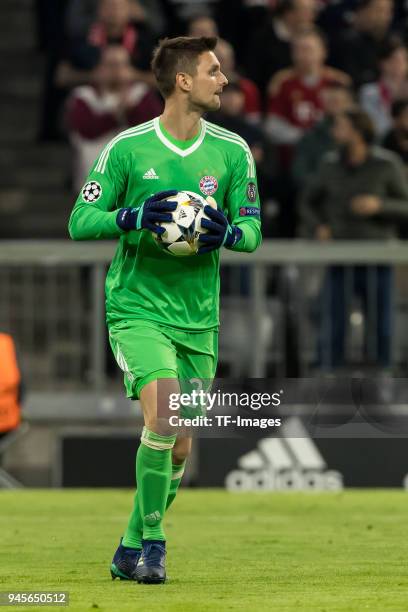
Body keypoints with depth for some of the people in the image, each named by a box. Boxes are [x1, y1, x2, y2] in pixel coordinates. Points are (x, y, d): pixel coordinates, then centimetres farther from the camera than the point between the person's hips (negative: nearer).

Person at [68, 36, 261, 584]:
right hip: (137, 307, -4)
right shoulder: (128, 148, -5)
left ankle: (131, 550, 24)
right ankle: (152, 538, -9)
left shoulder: (232, 152, 3)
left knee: (179, 447, 6)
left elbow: (253, 229, 6)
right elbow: (80, 221, -2)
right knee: (163, 415, -24)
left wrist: (227, 232, -17)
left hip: (198, 318, 4)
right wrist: (133, 218, -20)